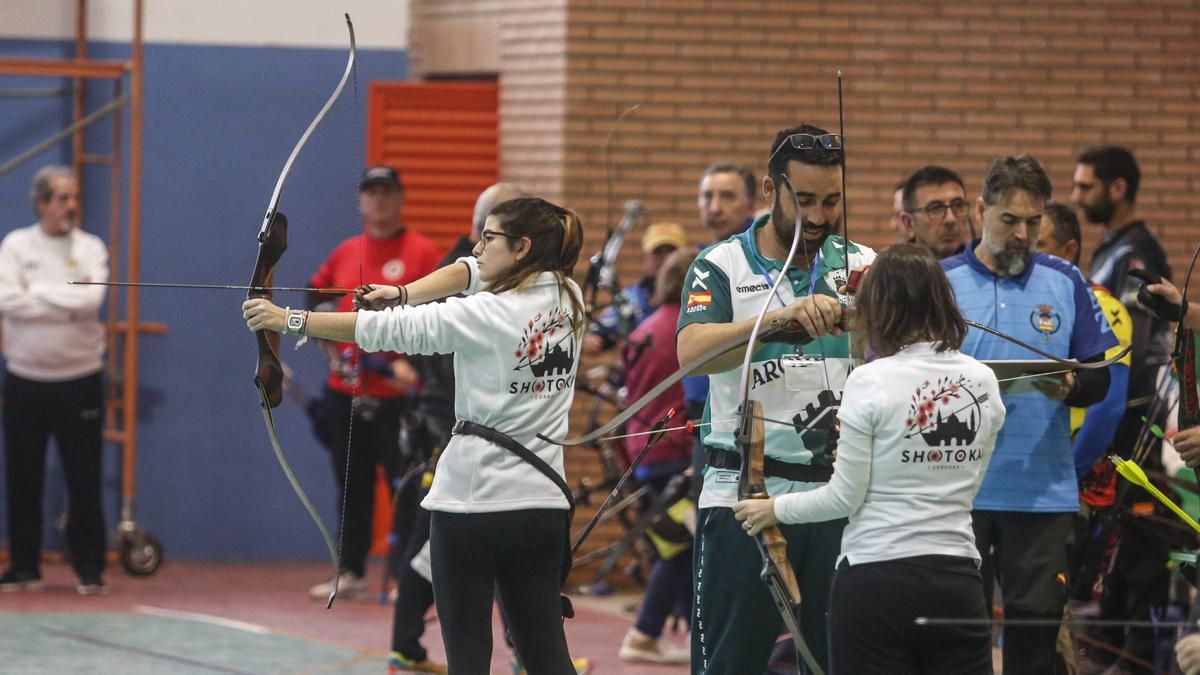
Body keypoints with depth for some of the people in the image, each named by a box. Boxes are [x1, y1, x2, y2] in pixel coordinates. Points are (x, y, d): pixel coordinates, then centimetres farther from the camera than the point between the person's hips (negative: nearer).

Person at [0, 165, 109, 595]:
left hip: (78, 379, -1)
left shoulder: (91, 248, 1)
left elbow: (91, 299, -16)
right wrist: (65, 304, -14)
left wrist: (37, 293, -13)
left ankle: (90, 570, 6)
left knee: (84, 479, 0)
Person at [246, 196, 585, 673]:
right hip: (542, 504, 6)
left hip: (471, 501, -6)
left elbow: (390, 330, -13)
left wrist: (289, 321, -9)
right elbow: (472, 272, 13)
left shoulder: (489, 315, -14)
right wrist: (405, 294, 0)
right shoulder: (567, 298, 5)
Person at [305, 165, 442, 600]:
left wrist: (411, 362, -18)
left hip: (397, 394, -5)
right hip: (344, 391, 6)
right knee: (351, 486, 11)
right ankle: (351, 573, 18)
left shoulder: (421, 253, -4)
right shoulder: (345, 253, 12)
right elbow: (317, 296, 26)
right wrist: (327, 341, 12)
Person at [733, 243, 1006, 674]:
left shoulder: (871, 383, -11)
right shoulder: (982, 382, 4)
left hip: (875, 581, -4)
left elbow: (845, 497, -6)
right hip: (957, 581, 4)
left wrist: (774, 509, 9)